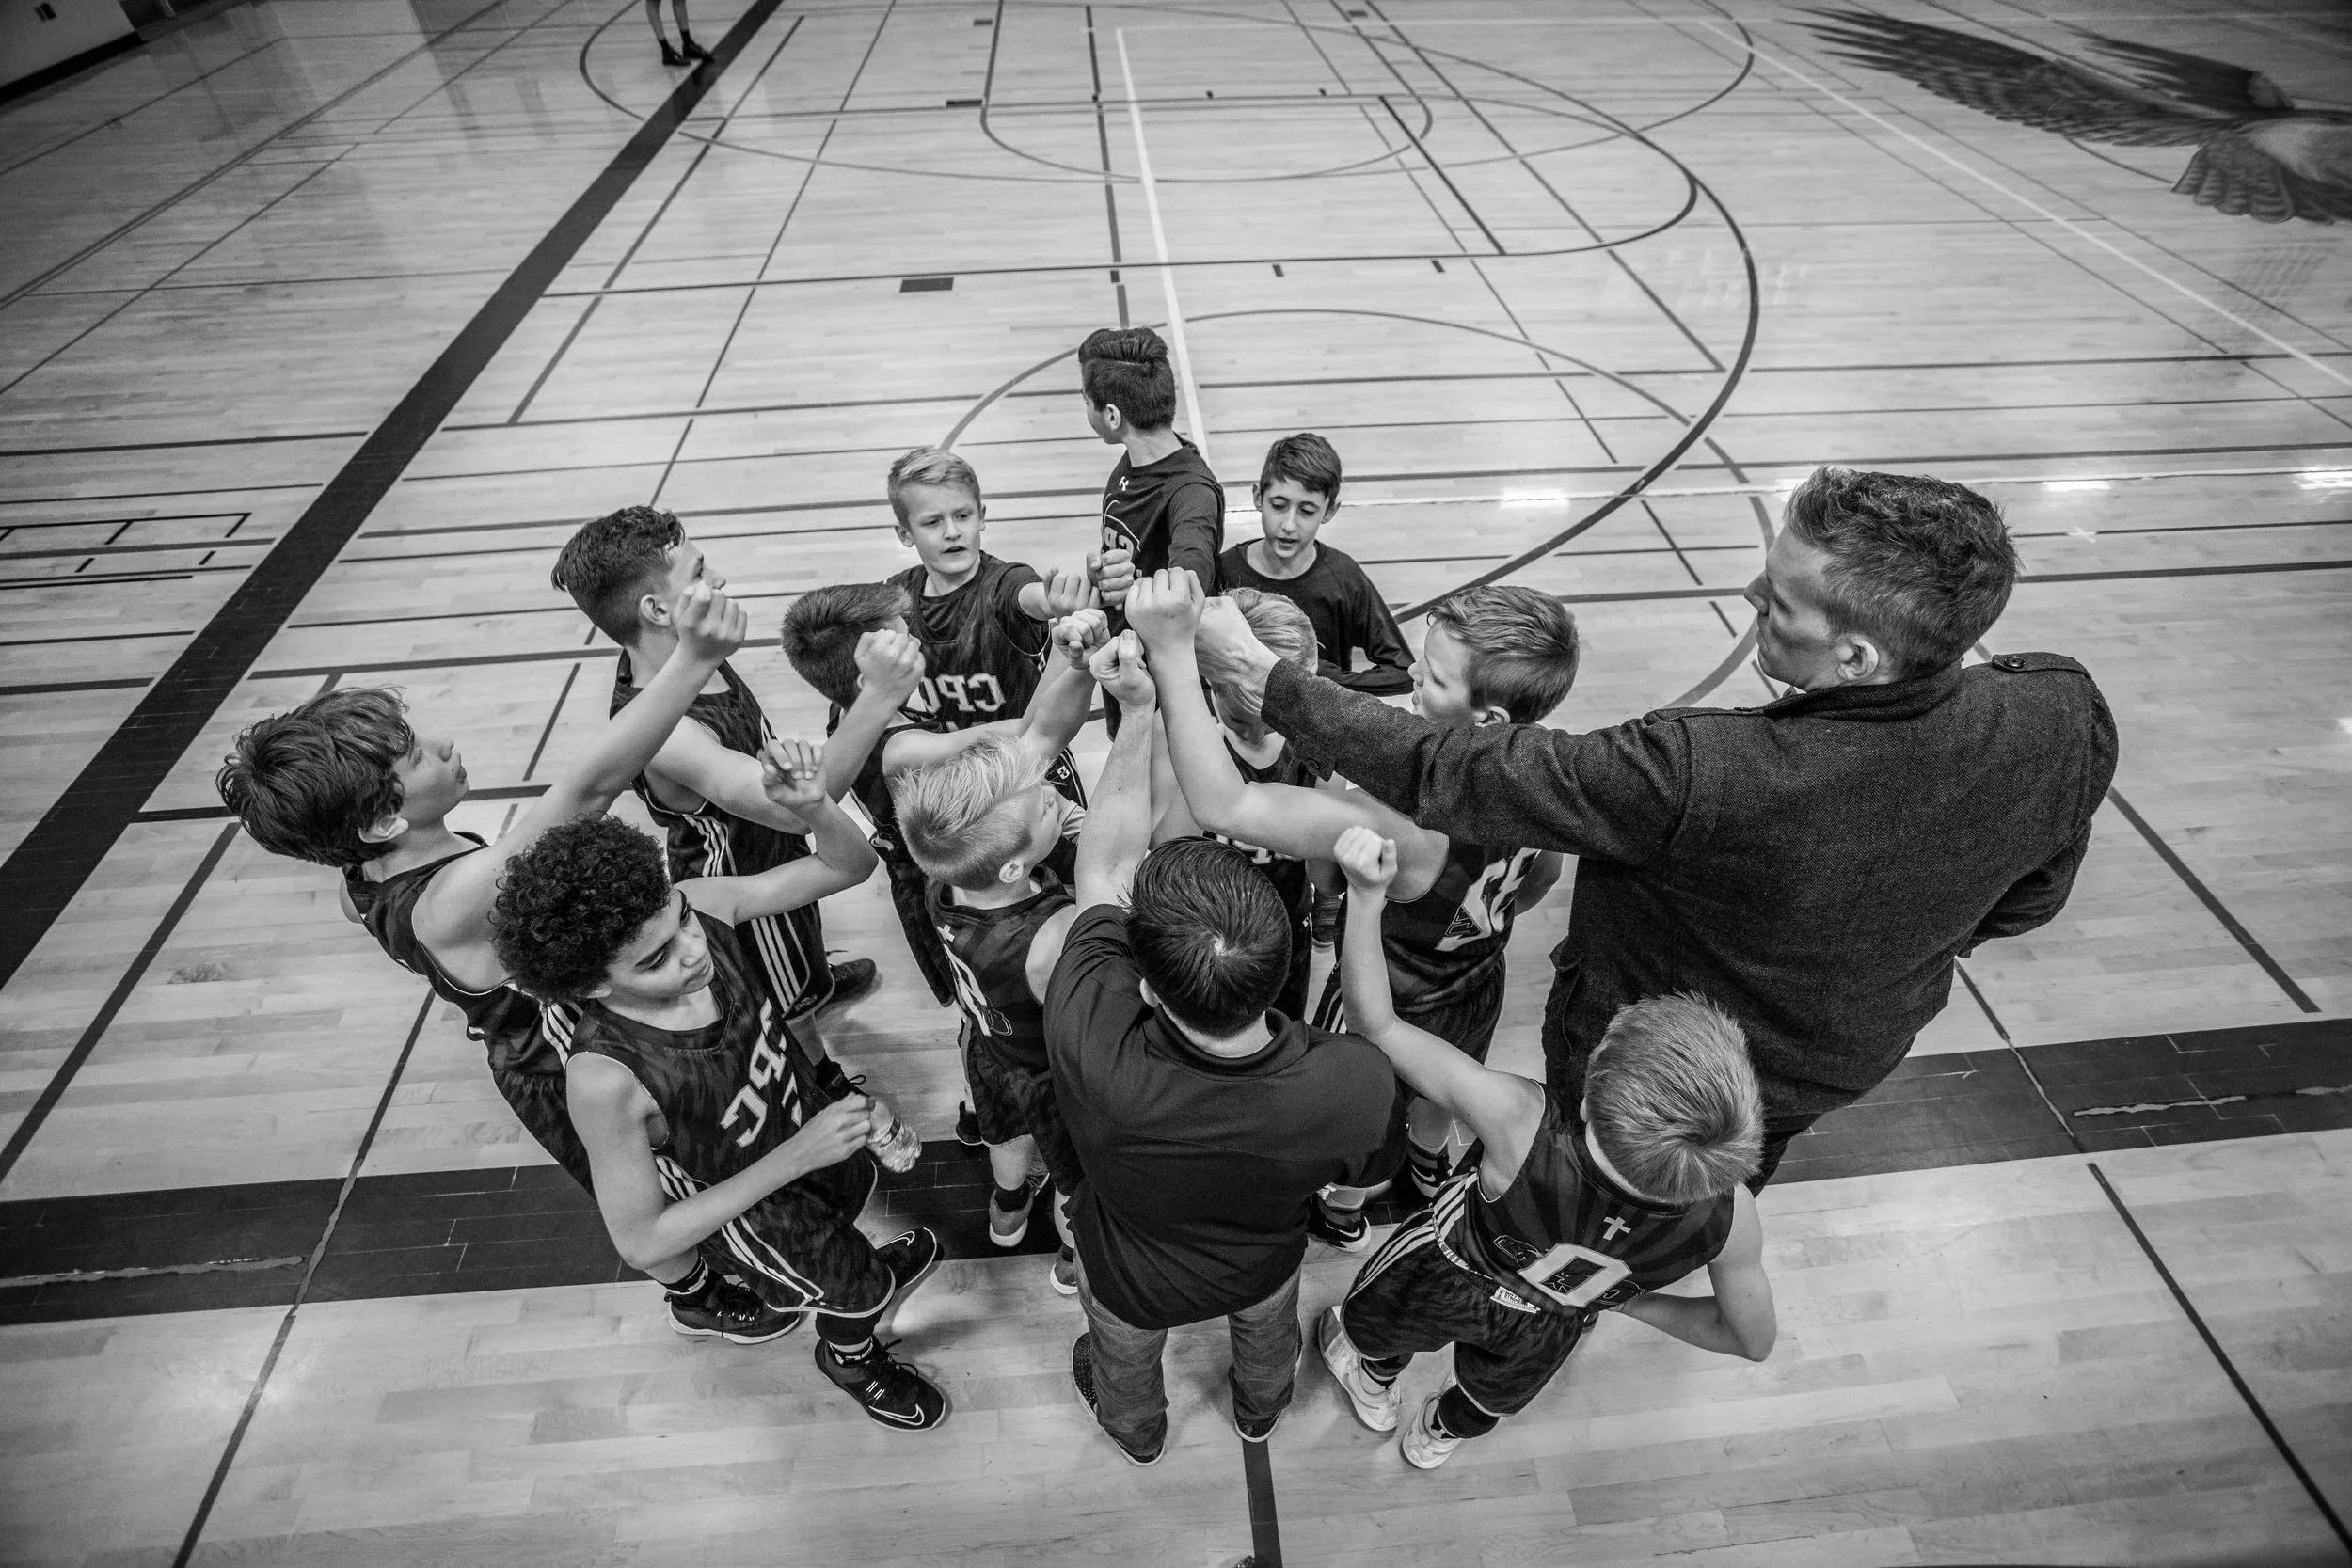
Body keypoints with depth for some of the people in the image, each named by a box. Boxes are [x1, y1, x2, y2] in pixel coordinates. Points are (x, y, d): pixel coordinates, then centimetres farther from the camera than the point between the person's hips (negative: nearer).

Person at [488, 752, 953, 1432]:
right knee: (861, 1298, 25)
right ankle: (850, 1358, 62)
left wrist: (813, 804, -43)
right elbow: (639, 1239, -26)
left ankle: (868, 1274, 72)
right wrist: (797, 1157, -34)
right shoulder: (606, 1077, -41)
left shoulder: (697, 904, -30)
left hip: (813, 1127, 4)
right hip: (758, 1211, -4)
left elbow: (851, 865, -20)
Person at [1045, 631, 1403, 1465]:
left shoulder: (1092, 1045, -49)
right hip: (1263, 1263, 1)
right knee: (1268, 1336, 40)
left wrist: (1141, 710, -29)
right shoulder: (1357, 1085, -44)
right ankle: (1260, 1410, 74)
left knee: (1124, 1364, 38)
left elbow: (1104, 866, -32)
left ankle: (1136, 1432, 72)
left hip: (1133, 1280, -1)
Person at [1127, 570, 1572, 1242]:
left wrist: (1173, 653, -55)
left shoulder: (1408, 820, -48)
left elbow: (1221, 805, -53)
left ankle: (1342, 1214, 61)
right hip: (1476, 985, 6)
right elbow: (1543, 876, -1)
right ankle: (1431, 1163, 72)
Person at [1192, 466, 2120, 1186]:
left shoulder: (1696, 776, -47)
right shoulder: (2068, 719, -27)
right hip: (1850, 1058, 6)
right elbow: (2022, 901, -6)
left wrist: (1266, 677, -30)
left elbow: (1441, 776, -40)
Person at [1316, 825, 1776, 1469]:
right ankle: (1442, 1434, 73)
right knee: (1495, 1391, 40)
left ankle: (1376, 1388, 70)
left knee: (1372, 1318, 36)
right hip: (1545, 1330, 3)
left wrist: (1366, 895, -44)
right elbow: (1755, 1340, -17)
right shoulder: (1730, 1217, -38)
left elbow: (1377, 1024, -41)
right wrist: (1632, 1300, -4)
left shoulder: (1519, 1125, -52)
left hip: (1448, 1281, -3)